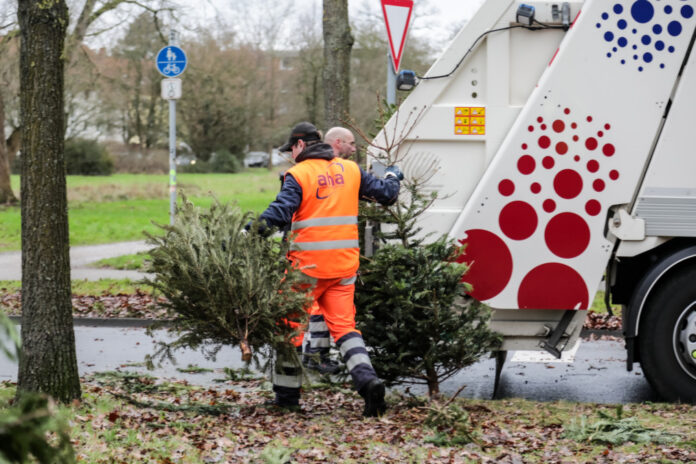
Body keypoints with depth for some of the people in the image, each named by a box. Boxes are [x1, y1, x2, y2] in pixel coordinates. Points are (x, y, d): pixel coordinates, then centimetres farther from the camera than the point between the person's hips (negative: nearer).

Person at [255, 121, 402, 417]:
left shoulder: (298, 175, -8)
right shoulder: (350, 170, 8)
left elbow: (280, 213, -19)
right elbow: (386, 194, 16)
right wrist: (393, 177, 36)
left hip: (308, 265, -4)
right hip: (344, 265, 5)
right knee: (344, 325, 8)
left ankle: (286, 394, 15)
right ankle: (367, 379, -14)